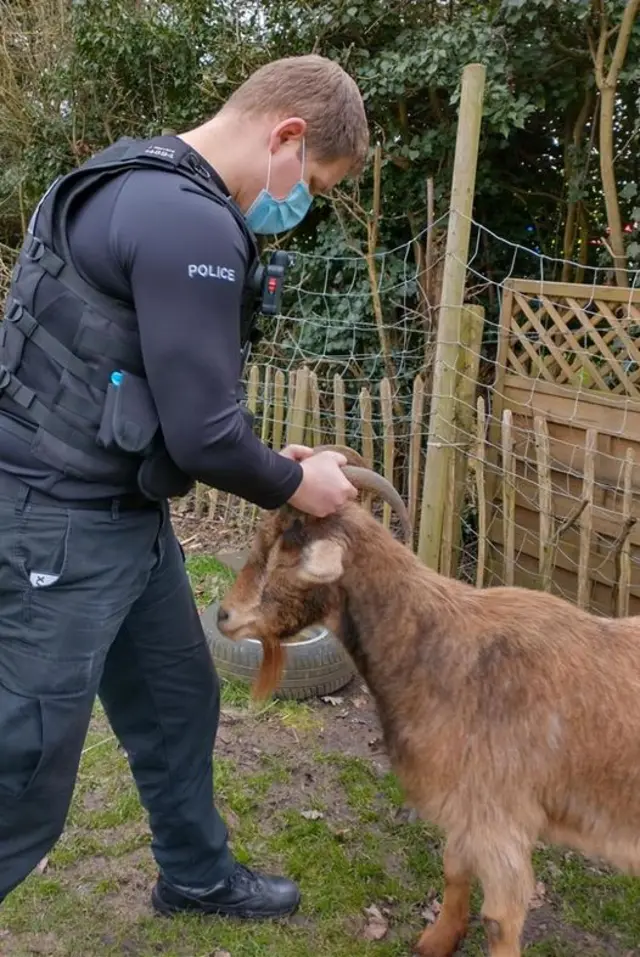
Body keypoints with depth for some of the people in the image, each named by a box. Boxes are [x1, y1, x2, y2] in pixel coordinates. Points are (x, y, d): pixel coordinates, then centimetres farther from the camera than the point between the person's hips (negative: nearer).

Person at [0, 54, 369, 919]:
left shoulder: (150, 187, 12)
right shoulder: (193, 223, -21)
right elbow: (201, 432, -22)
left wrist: (271, 461, 12)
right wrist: (292, 484, -3)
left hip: (126, 513, 10)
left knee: (178, 703, 22)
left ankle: (198, 878, 43)